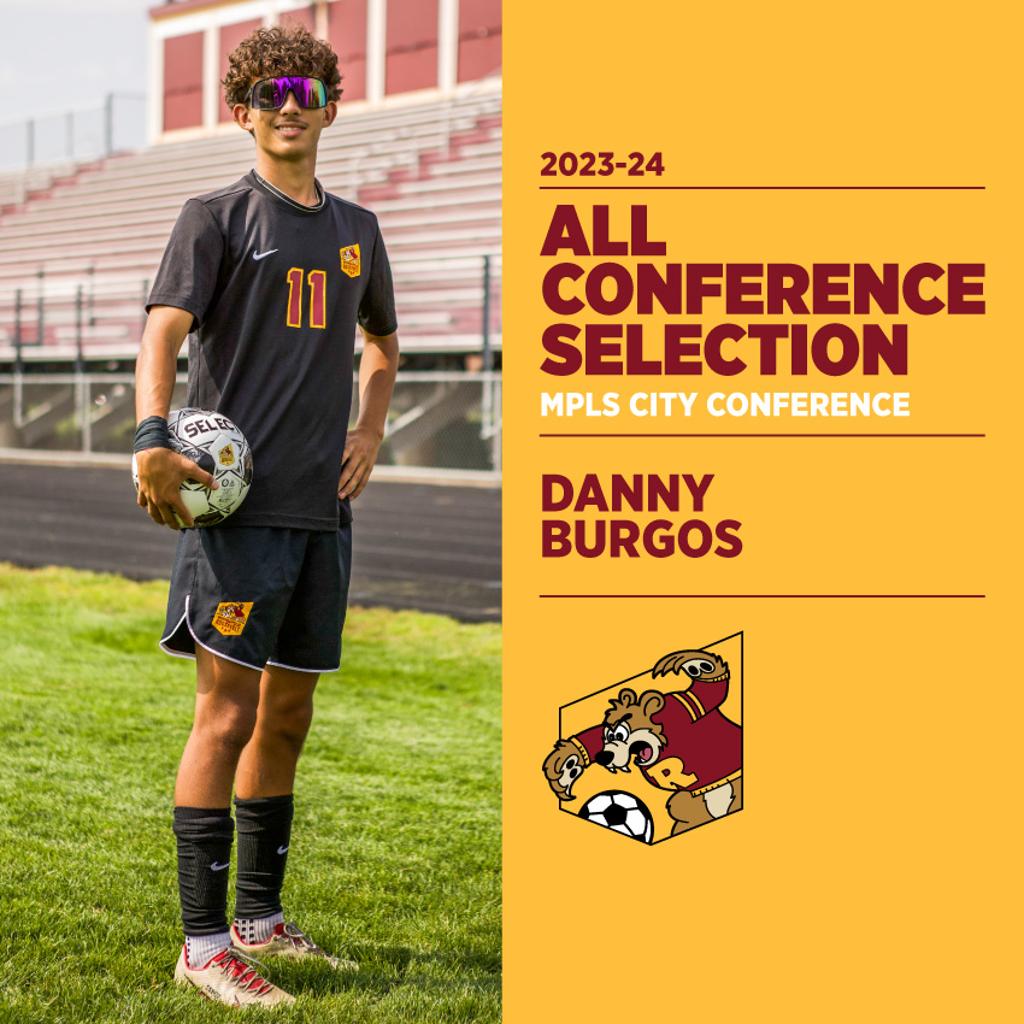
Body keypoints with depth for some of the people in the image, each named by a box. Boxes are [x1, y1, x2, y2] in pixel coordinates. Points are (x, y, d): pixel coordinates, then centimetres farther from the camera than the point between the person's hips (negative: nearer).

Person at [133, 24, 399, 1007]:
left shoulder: (356, 229, 17)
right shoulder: (217, 216, -1)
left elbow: (382, 343, 32)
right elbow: (163, 333, -14)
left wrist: (370, 428, 14)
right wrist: (152, 441, -30)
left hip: (323, 509, 6)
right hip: (237, 499, -6)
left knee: (287, 717, 12)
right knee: (227, 713, -8)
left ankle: (260, 918, 24)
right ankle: (203, 943, -3)